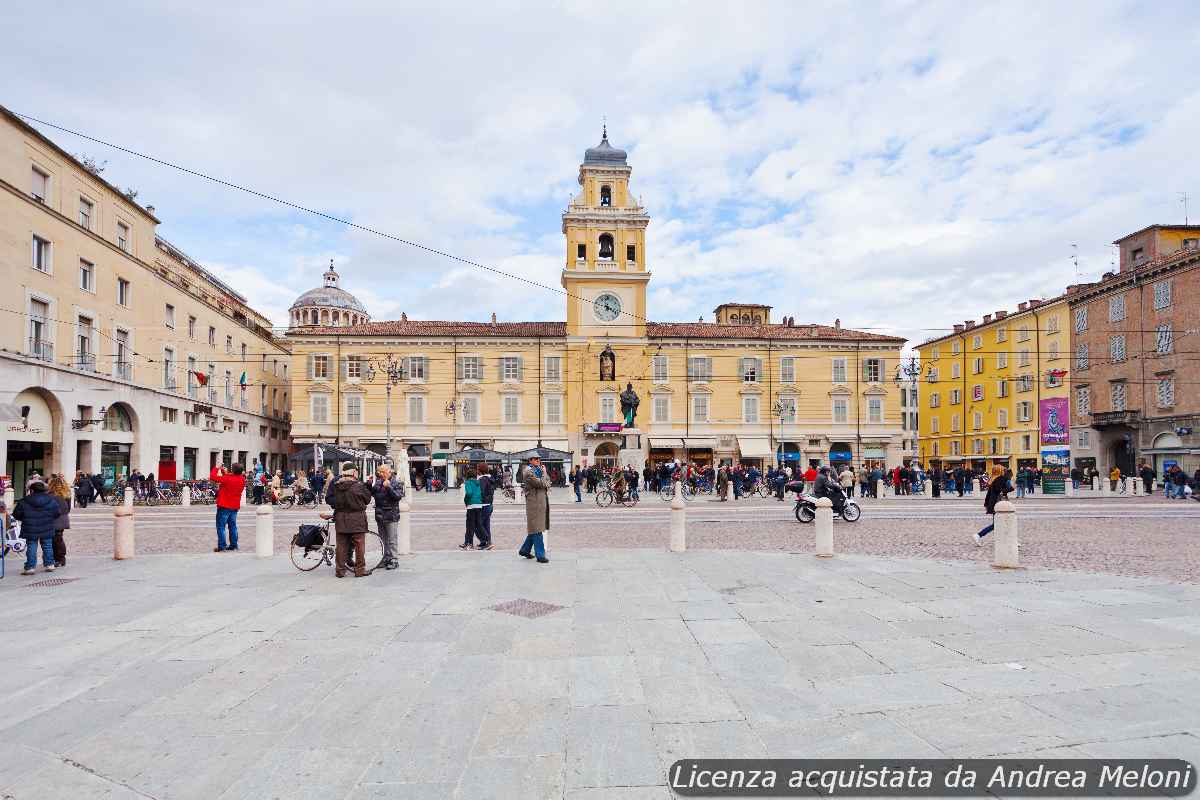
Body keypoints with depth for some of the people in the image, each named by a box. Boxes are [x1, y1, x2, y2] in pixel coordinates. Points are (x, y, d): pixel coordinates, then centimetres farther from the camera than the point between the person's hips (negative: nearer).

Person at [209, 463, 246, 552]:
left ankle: (222, 546, -1)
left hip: (224, 506, -6)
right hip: (235, 506, 6)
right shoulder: (242, 480, -1)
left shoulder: (227, 479, -19)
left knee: (221, 526, 1)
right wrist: (223, 471, 12)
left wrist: (216, 468, 0)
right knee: (232, 526, 13)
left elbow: (212, 477, -13)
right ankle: (233, 545, 16)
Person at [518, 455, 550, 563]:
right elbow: (541, 484, -16)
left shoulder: (538, 471, 19)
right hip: (534, 503, -9)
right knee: (537, 530, -6)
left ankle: (524, 550, 27)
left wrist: (545, 484, -3)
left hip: (541, 503, 9)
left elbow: (547, 484, 18)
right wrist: (544, 473, -2)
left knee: (534, 529, 15)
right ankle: (540, 555, -3)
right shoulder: (529, 472, -11)